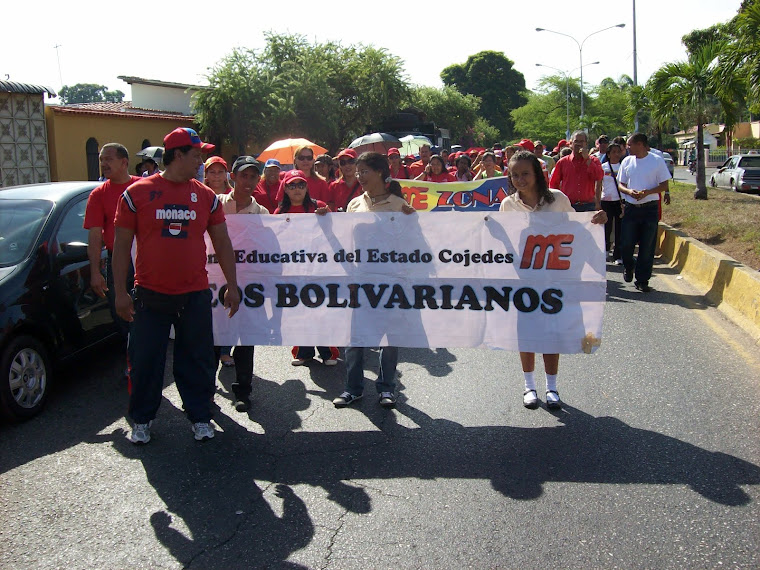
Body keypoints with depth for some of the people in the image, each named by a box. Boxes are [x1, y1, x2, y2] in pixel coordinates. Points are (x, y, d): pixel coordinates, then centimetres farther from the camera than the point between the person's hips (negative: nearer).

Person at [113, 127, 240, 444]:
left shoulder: (206, 196, 6)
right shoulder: (137, 193, -2)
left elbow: (222, 243, 11)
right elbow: (122, 245, 0)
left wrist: (232, 286, 8)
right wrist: (120, 292, -4)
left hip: (195, 294, 2)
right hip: (150, 295, -1)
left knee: (197, 360, 9)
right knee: (145, 360, 8)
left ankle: (200, 417, 24)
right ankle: (141, 420, 25)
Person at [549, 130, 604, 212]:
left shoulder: (594, 161, 7)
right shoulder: (563, 162, 8)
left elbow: (599, 177, -12)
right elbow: (553, 183, 13)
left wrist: (587, 159, -10)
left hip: (588, 206, 0)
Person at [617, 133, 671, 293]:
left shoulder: (657, 161, -2)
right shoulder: (627, 161, 8)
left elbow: (664, 185, -1)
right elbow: (620, 184, 12)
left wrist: (647, 192, -18)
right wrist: (629, 191, -10)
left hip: (650, 208, -2)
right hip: (631, 208, 3)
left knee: (647, 247, 1)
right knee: (625, 244, 0)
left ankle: (642, 280, 10)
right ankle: (629, 268, 30)